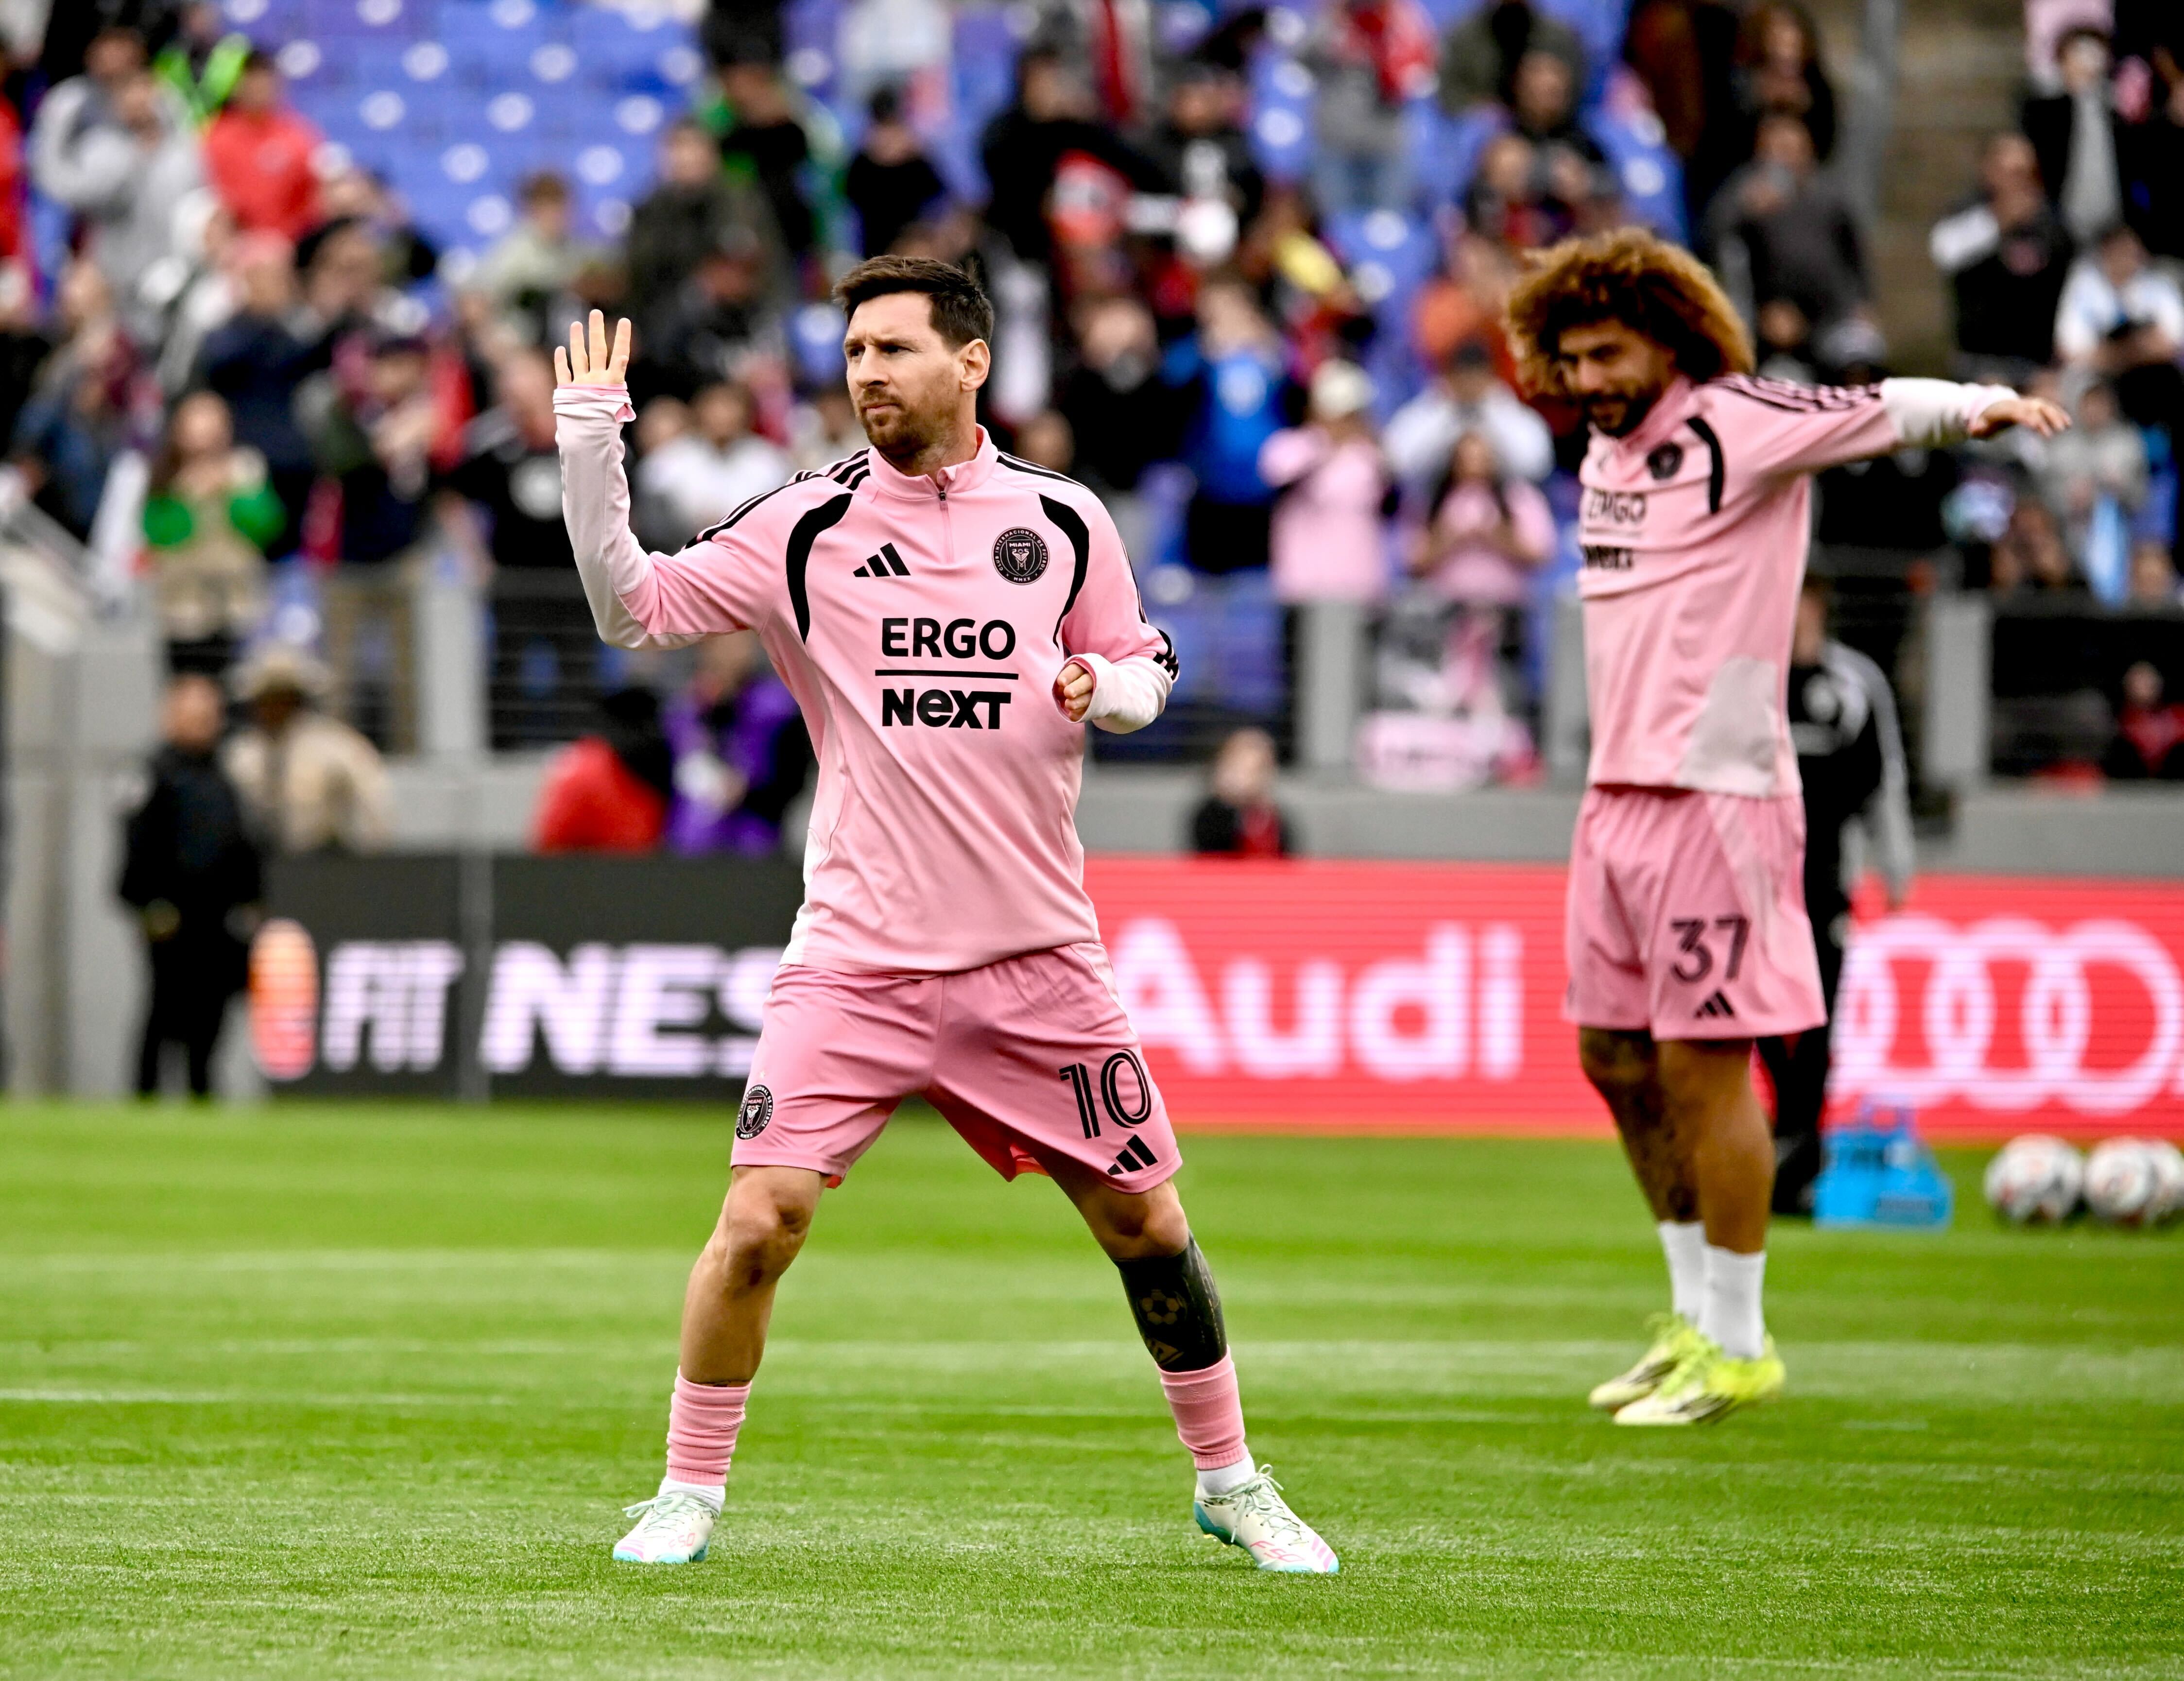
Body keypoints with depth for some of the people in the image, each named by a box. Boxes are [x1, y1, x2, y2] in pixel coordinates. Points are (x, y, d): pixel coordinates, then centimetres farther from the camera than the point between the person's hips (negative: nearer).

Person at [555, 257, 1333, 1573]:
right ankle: (690, 1494, 3)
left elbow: (1145, 663, 15)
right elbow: (636, 608, -5)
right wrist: (591, 445, -17)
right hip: (855, 959, -1)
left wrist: (1108, 687, -8)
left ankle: (1231, 1483, 26)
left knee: (1147, 1227, 6)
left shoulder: (1063, 522, 3)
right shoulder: (806, 528, -1)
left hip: (1037, 958, 1)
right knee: (760, 1220, -14)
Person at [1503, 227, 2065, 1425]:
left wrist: (1976, 407, -31)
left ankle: (1738, 1347, 3)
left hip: (1716, 792, -9)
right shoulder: (1608, 449, 14)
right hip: (1618, 791, 9)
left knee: (1702, 1068, -6)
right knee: (1615, 1057, 13)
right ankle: (1696, 1320, 26)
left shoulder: (1733, 426, -9)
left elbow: (1881, 411, -15)